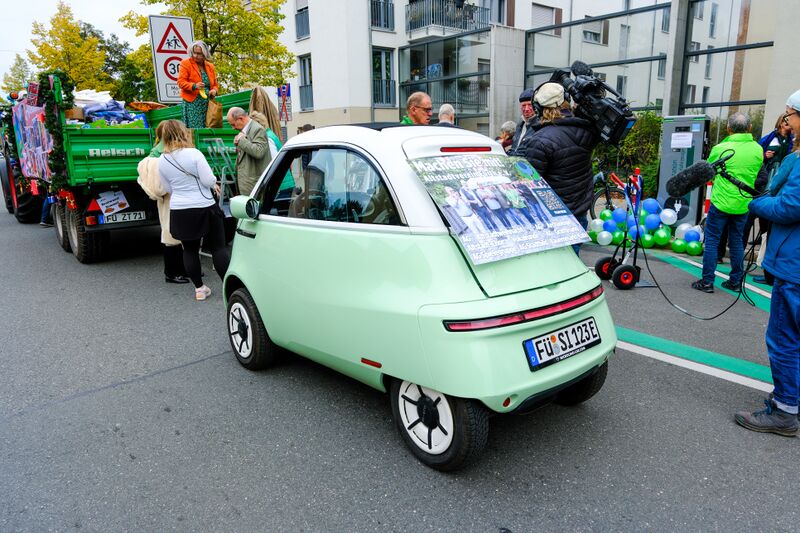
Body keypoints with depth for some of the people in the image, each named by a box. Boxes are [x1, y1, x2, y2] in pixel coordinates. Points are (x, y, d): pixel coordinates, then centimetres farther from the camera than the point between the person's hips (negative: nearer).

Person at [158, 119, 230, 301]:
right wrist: (214, 185, 6)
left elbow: (168, 188, 11)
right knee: (218, 248, 3)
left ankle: (199, 289, 20)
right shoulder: (194, 153, -13)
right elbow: (209, 180, -15)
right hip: (204, 208, -4)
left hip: (179, 211, 4)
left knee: (190, 250, 14)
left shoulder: (162, 160, 2)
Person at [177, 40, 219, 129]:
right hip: (192, 102, -4)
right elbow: (181, 82, -3)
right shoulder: (186, 63, 4)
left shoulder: (210, 66, 16)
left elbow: (215, 84, 24)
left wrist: (214, 90, -1)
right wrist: (194, 86, -22)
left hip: (207, 104, 4)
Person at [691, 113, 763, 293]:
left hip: (721, 202, -4)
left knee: (712, 241, 2)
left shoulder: (721, 148, -12)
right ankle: (735, 281, 20)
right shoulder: (758, 150, 0)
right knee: (737, 241, 14)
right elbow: (756, 174, 14)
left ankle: (707, 281, 2)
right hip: (743, 204, 4)